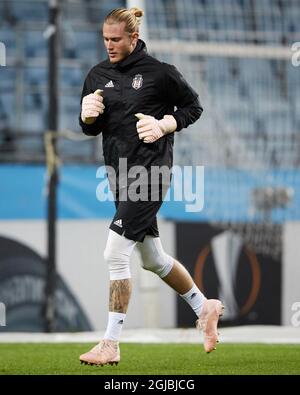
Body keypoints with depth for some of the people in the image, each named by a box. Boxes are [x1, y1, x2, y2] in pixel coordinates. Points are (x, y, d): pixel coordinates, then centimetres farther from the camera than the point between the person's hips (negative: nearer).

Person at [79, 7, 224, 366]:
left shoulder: (159, 72, -9)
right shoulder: (98, 75, 8)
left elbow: (193, 106, 3)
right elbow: (91, 129, 15)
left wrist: (164, 125, -13)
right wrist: (88, 116, -7)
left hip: (150, 170, -7)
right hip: (120, 173, 7)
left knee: (116, 253, -15)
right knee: (153, 259, 16)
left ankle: (111, 344, -9)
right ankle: (205, 308, 39)